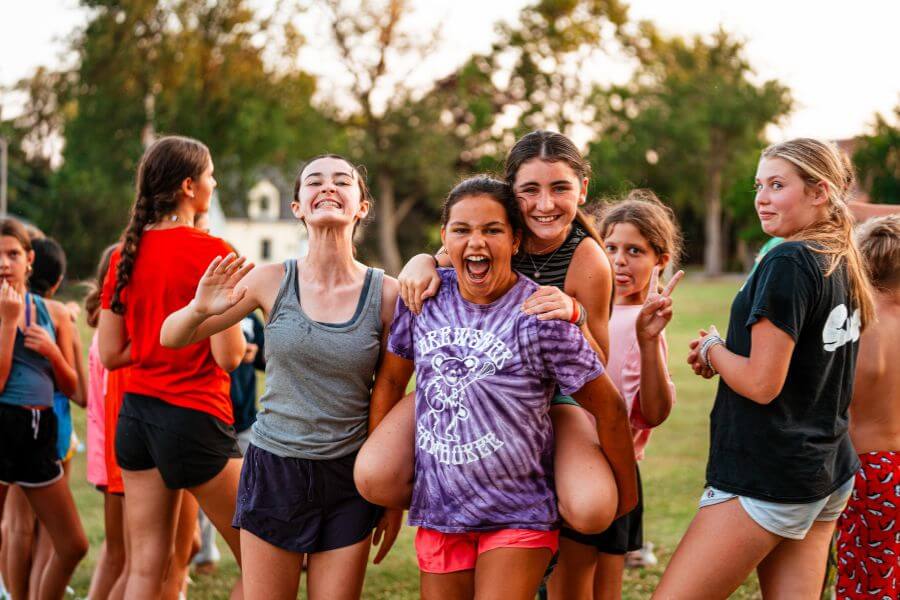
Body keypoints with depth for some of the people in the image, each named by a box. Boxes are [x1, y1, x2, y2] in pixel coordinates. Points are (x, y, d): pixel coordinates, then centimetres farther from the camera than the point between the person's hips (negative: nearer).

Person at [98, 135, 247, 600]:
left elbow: (109, 354, 8)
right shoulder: (211, 252, -12)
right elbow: (228, 355, -14)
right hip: (195, 418, -7)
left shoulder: (125, 254, 6)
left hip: (136, 414, 7)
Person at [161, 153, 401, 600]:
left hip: (348, 480, 0)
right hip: (273, 469, 0)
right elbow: (171, 338, 3)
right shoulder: (271, 281, -5)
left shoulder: (385, 294, -5)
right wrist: (200, 309, -20)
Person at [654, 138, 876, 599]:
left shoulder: (788, 262, -17)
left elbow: (761, 384, -21)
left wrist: (712, 350, -3)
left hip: (764, 480, -9)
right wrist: (723, 357, 9)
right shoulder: (843, 264, 11)